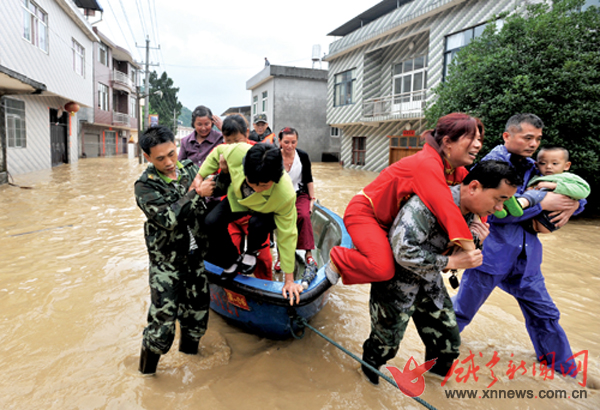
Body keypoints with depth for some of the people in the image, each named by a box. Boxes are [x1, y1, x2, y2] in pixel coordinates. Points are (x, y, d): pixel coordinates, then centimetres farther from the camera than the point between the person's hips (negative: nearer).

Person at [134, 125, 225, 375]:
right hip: (166, 263, -5)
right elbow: (167, 218, -26)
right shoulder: (145, 186, -12)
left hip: (195, 258, 5)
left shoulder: (191, 170, 1)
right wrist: (196, 194, -24)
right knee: (163, 317, -1)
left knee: (197, 311, 16)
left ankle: (189, 352, 42)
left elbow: (213, 199, 15)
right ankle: (147, 367, 25)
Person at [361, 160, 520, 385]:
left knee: (449, 343, 14)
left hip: (431, 284, 8)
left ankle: (435, 368, 47)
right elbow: (403, 252, -38)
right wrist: (450, 261, -30)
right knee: (386, 343, 7)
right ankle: (369, 362, 41)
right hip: (398, 284, -7)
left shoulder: (471, 216, -2)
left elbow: (464, 257, 9)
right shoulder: (429, 204, -32)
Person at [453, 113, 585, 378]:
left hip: (524, 255, 7)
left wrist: (572, 204, -4)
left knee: (544, 314, 18)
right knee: (462, 312, 7)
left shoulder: (531, 167, 9)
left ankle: (565, 369, 40)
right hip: (490, 253, -7)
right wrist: (541, 202, -21)